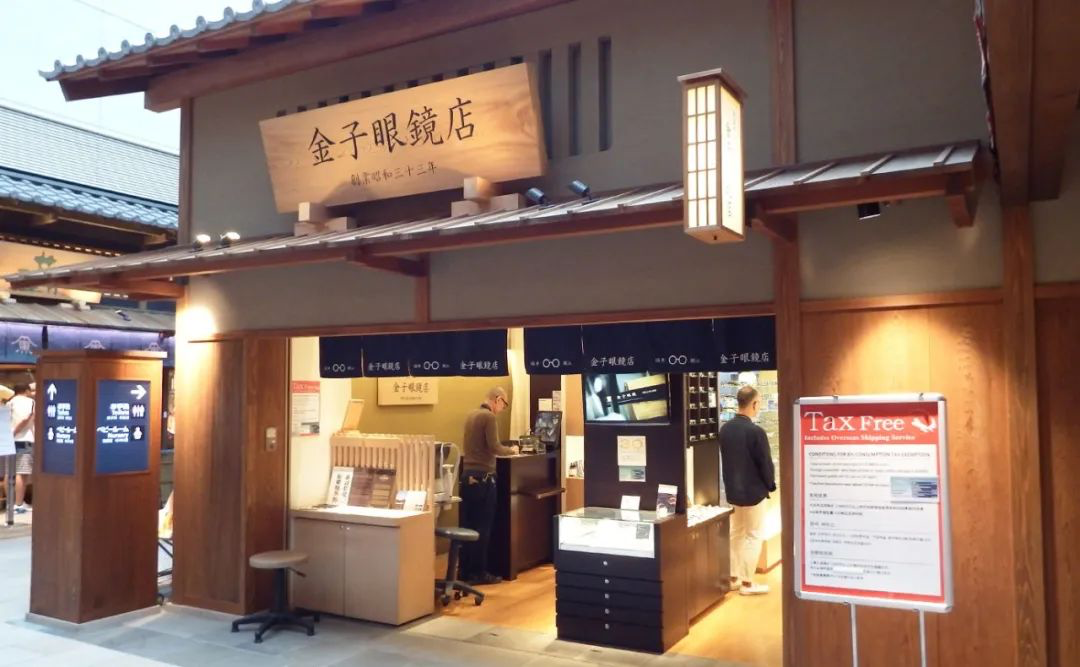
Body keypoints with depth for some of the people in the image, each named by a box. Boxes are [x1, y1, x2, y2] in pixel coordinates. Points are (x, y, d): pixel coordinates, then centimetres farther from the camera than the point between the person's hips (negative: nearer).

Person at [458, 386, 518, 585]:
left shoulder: (471, 415, 13)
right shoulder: (489, 416, -13)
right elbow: (494, 448, -18)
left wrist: (505, 450, 20)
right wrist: (511, 450, -1)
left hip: (467, 474, 8)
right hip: (482, 477, -8)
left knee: (467, 524, 10)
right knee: (482, 527, 0)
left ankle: (465, 570, 16)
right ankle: (478, 573, 5)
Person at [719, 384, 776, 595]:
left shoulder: (725, 429, 0)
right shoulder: (756, 431, -22)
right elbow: (765, 463, -15)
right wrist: (770, 485, 3)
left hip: (732, 490, 7)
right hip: (753, 492, -7)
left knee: (736, 533, 18)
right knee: (754, 536, 5)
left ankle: (733, 578, 24)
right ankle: (747, 583, 9)